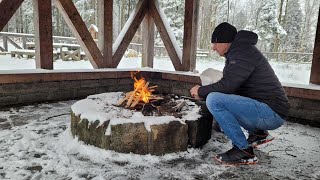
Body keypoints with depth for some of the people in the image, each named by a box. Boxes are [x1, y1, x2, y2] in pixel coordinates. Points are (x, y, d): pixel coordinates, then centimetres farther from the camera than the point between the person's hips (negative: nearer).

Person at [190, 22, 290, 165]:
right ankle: (258, 132, 17)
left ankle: (244, 150, -13)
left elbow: (227, 85, -22)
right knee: (220, 99, 22)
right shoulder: (240, 50, 17)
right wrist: (204, 91, 8)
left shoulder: (243, 52, -14)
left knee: (214, 100, -22)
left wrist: (201, 91, -7)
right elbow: (231, 85, 17)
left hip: (271, 112, -10)